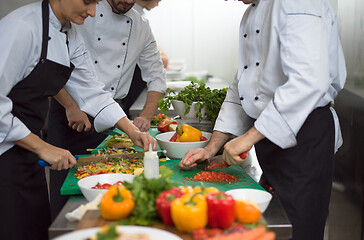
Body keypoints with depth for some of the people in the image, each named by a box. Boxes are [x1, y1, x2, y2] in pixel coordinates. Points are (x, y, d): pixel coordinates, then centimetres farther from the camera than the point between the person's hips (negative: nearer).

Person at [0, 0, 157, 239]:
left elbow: (92, 91, 11)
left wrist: (133, 132, 3)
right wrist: (43, 147, -21)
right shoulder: (22, 27, -20)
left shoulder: (71, 36, 7)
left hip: (27, 155, 8)